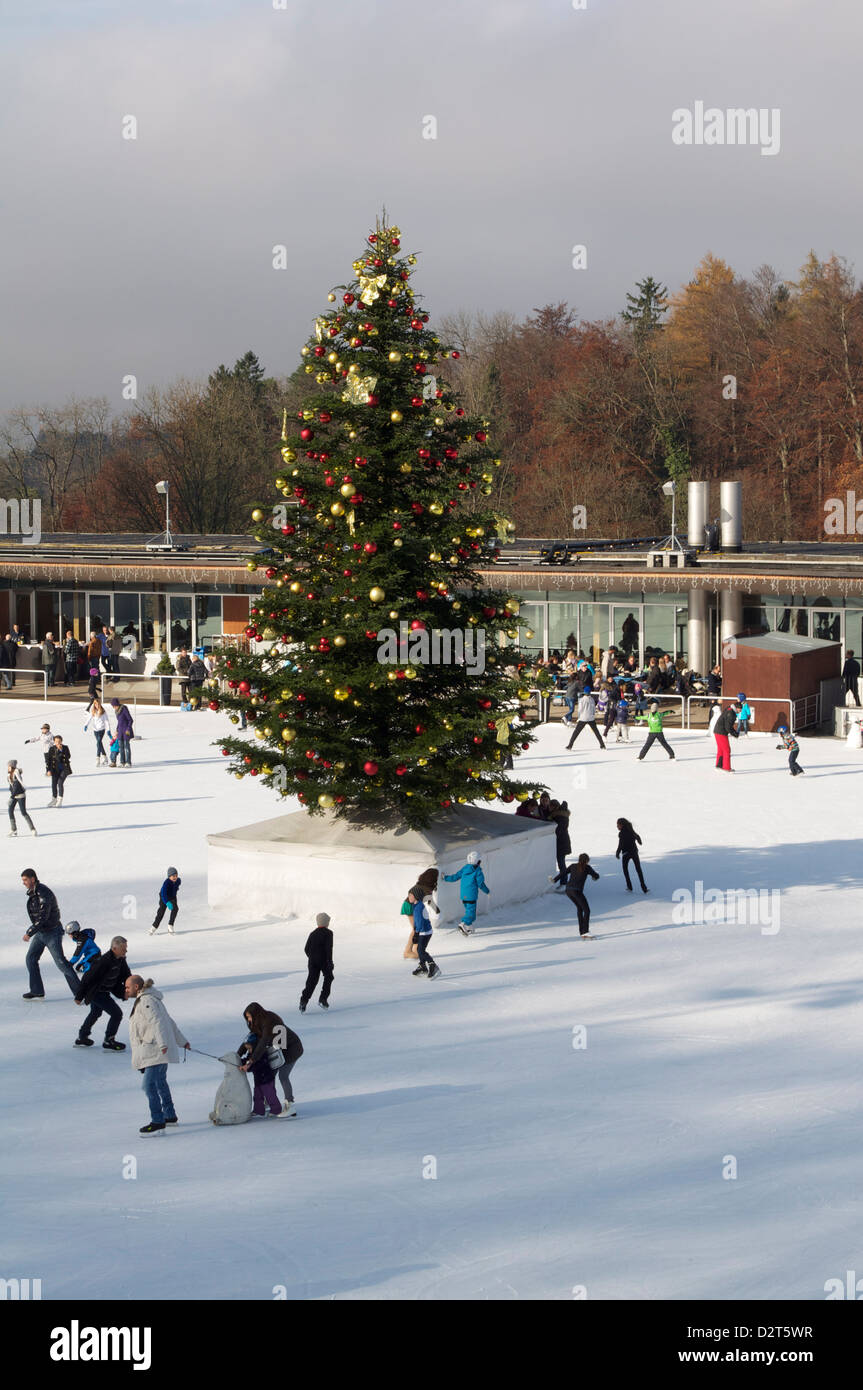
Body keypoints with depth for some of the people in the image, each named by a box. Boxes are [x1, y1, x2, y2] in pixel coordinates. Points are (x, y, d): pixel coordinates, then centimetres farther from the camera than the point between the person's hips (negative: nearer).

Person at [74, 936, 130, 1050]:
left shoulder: (120, 959, -6)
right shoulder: (104, 961, -33)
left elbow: (126, 975, 9)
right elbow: (88, 978, -27)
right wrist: (79, 996, -20)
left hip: (104, 991, 10)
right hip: (96, 992, -10)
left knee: (95, 1013, 28)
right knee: (117, 1013, -10)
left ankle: (81, 1038, 47)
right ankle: (109, 1042, 3)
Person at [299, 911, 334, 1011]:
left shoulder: (313, 934, 11)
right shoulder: (328, 933, -5)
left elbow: (306, 949, 11)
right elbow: (329, 948, -15)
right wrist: (330, 961, -15)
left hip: (313, 961, 4)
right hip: (324, 960, -4)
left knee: (311, 981, 3)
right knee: (328, 977, 17)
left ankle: (304, 1000, -13)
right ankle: (323, 999, 10)